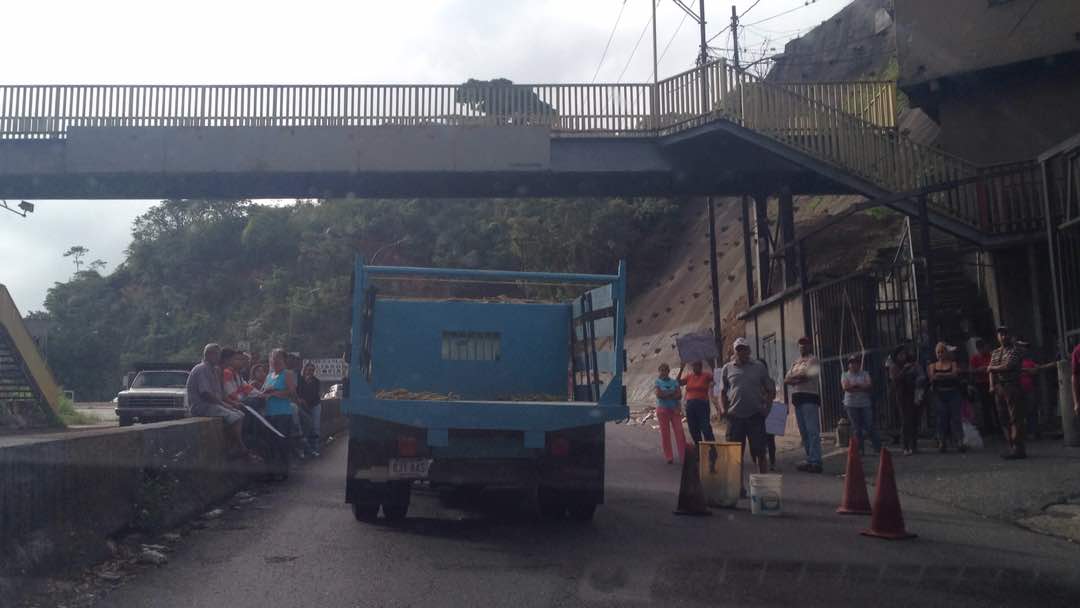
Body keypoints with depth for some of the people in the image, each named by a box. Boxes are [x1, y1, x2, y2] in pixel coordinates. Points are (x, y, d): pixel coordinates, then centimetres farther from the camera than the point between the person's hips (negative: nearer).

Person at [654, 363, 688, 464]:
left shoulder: (674, 382, 8)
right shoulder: (657, 382, 4)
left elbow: (679, 395, -2)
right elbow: (658, 394, -11)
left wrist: (665, 394, -12)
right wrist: (672, 393, -7)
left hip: (674, 409, 1)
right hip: (663, 409, -1)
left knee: (679, 432, -6)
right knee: (665, 433, 0)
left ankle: (684, 455, -6)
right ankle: (669, 457, 6)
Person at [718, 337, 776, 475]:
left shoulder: (759, 367, 8)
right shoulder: (727, 368, 9)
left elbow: (770, 390, 11)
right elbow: (723, 392, 12)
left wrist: (767, 405, -4)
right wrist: (723, 408, -3)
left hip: (755, 415, -1)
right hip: (735, 415, 1)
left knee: (759, 453, 1)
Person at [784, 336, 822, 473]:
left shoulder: (813, 360, -1)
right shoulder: (795, 363, 22)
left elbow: (804, 375, -15)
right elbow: (786, 380, 12)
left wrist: (792, 377, 0)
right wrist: (798, 379, -7)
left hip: (809, 397, -8)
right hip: (797, 398, 8)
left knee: (812, 431, -12)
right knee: (803, 431, 9)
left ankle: (815, 461, -15)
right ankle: (810, 459, 15)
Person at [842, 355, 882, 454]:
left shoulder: (865, 374, 10)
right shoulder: (845, 375, 8)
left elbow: (869, 386, -5)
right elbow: (845, 387, -10)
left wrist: (854, 385, -13)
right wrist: (862, 387, -8)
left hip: (865, 404, 0)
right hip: (851, 405, 0)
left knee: (870, 426, -4)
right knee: (856, 428, 1)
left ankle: (878, 448, 1)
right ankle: (859, 449, 6)